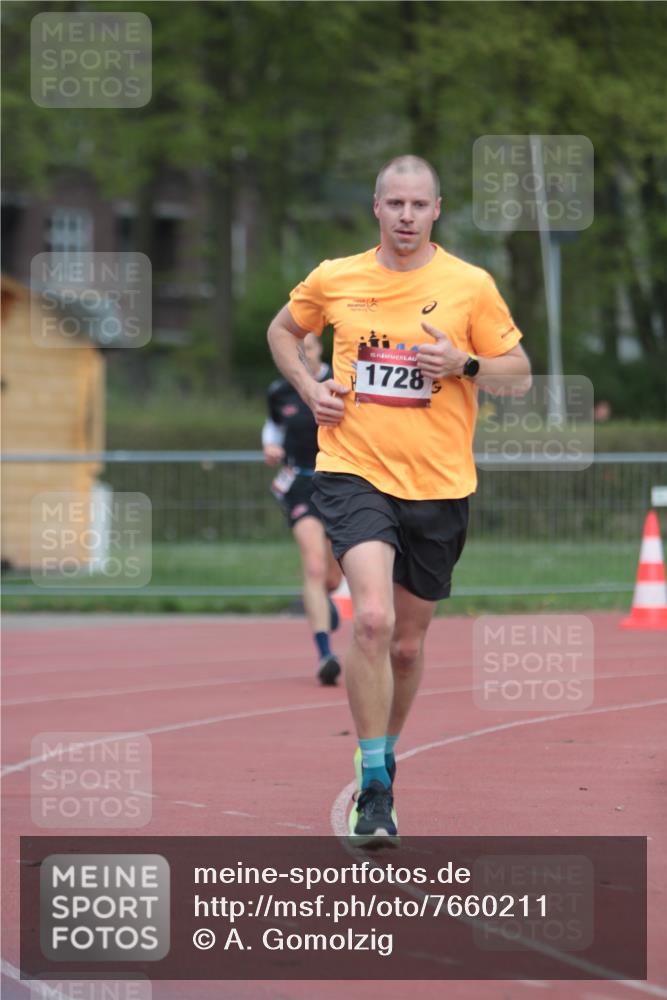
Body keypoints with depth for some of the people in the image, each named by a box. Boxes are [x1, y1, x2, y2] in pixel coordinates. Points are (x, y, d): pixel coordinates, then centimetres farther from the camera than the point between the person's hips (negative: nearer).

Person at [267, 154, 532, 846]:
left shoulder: (470, 286, -1)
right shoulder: (334, 279, 3)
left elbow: (519, 375, 5)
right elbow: (282, 330, 23)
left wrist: (463, 363, -15)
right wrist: (307, 387, 4)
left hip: (438, 484, 1)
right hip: (353, 471, -1)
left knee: (407, 643, 12)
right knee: (373, 619, -22)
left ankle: (383, 760, 37)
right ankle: (374, 789, -16)